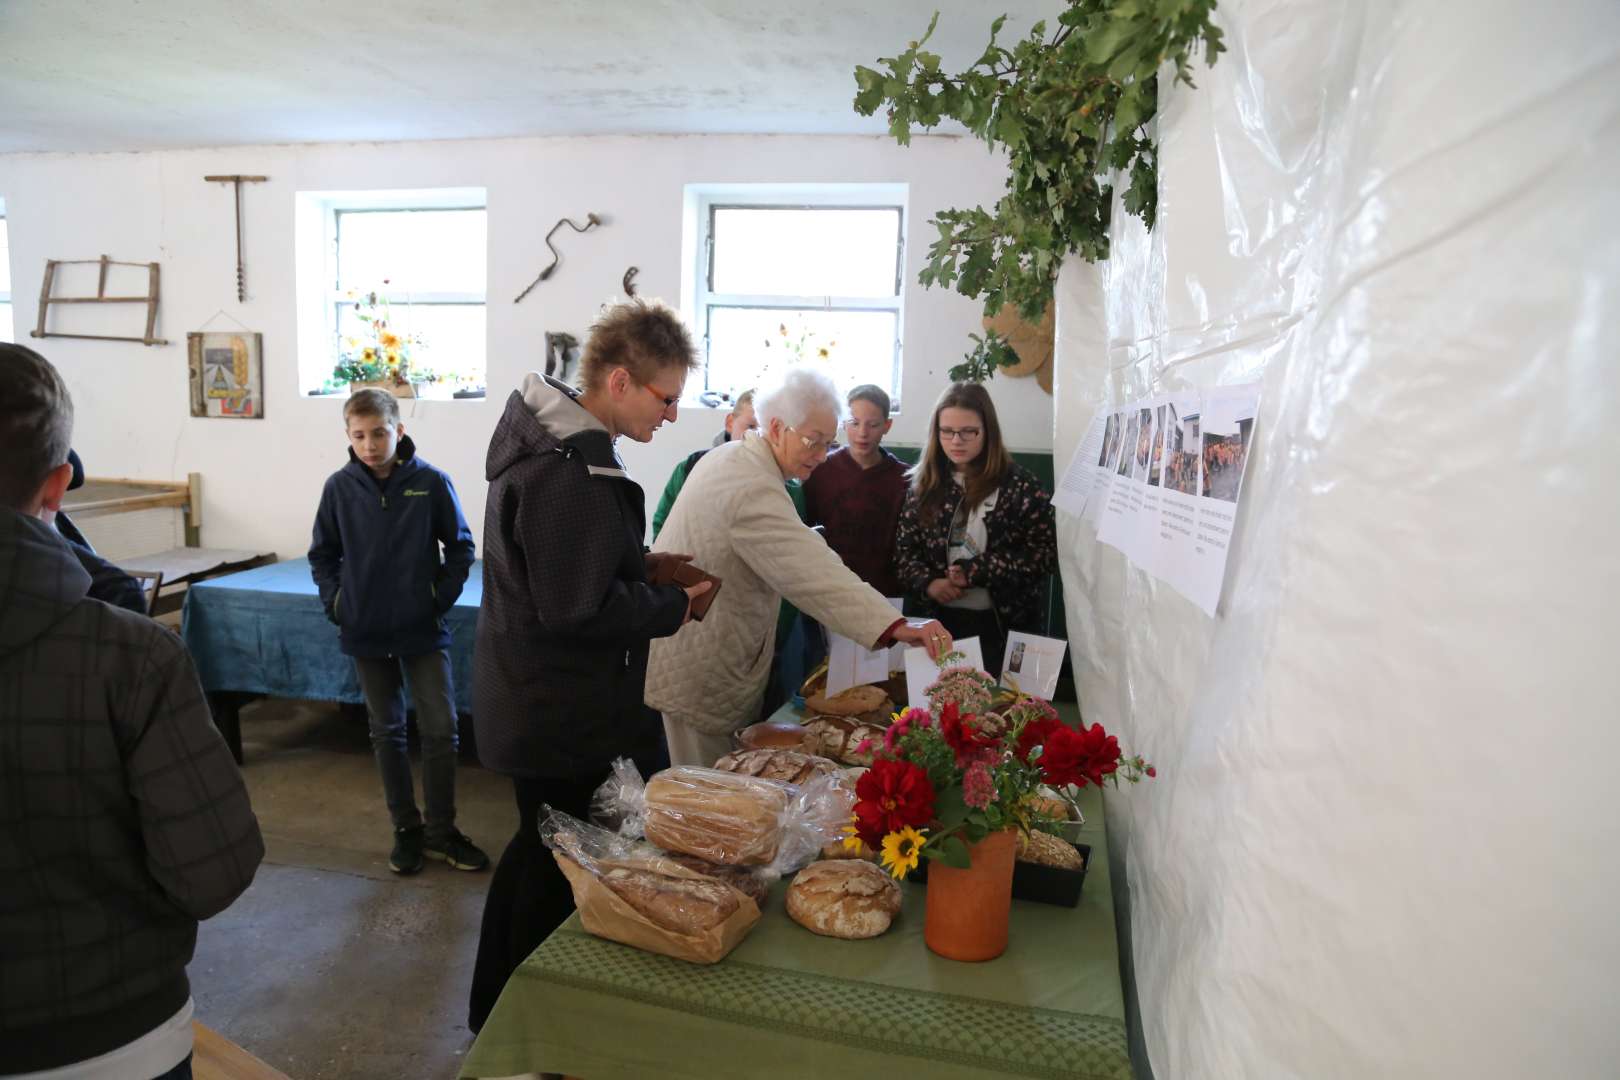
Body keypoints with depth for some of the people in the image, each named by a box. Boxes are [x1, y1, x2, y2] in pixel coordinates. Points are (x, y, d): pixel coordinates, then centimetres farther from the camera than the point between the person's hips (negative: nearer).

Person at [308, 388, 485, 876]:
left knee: (440, 729, 0)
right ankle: (407, 829, 25)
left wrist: (442, 598, -7)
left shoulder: (431, 482, -9)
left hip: (423, 630, -2)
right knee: (386, 732, 11)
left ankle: (441, 830, 17)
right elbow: (322, 555, 10)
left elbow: (460, 547, 0)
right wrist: (336, 602, 0)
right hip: (367, 633, 2)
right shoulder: (340, 487, -3)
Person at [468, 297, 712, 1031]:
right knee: (559, 867, 7)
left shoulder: (547, 436, 6)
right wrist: (674, 607, -14)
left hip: (535, 707, 11)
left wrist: (642, 564, 5)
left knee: (539, 850, 24)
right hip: (564, 721, -11)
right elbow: (580, 612, -27)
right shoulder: (570, 474, -27)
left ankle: (496, 1014, 43)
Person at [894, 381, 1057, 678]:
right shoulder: (926, 484, 5)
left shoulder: (1018, 484, -7)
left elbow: (1046, 551, -12)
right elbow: (904, 549, 6)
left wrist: (977, 570, -17)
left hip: (1005, 625, -3)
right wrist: (928, 583, -13)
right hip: (942, 621, 3)